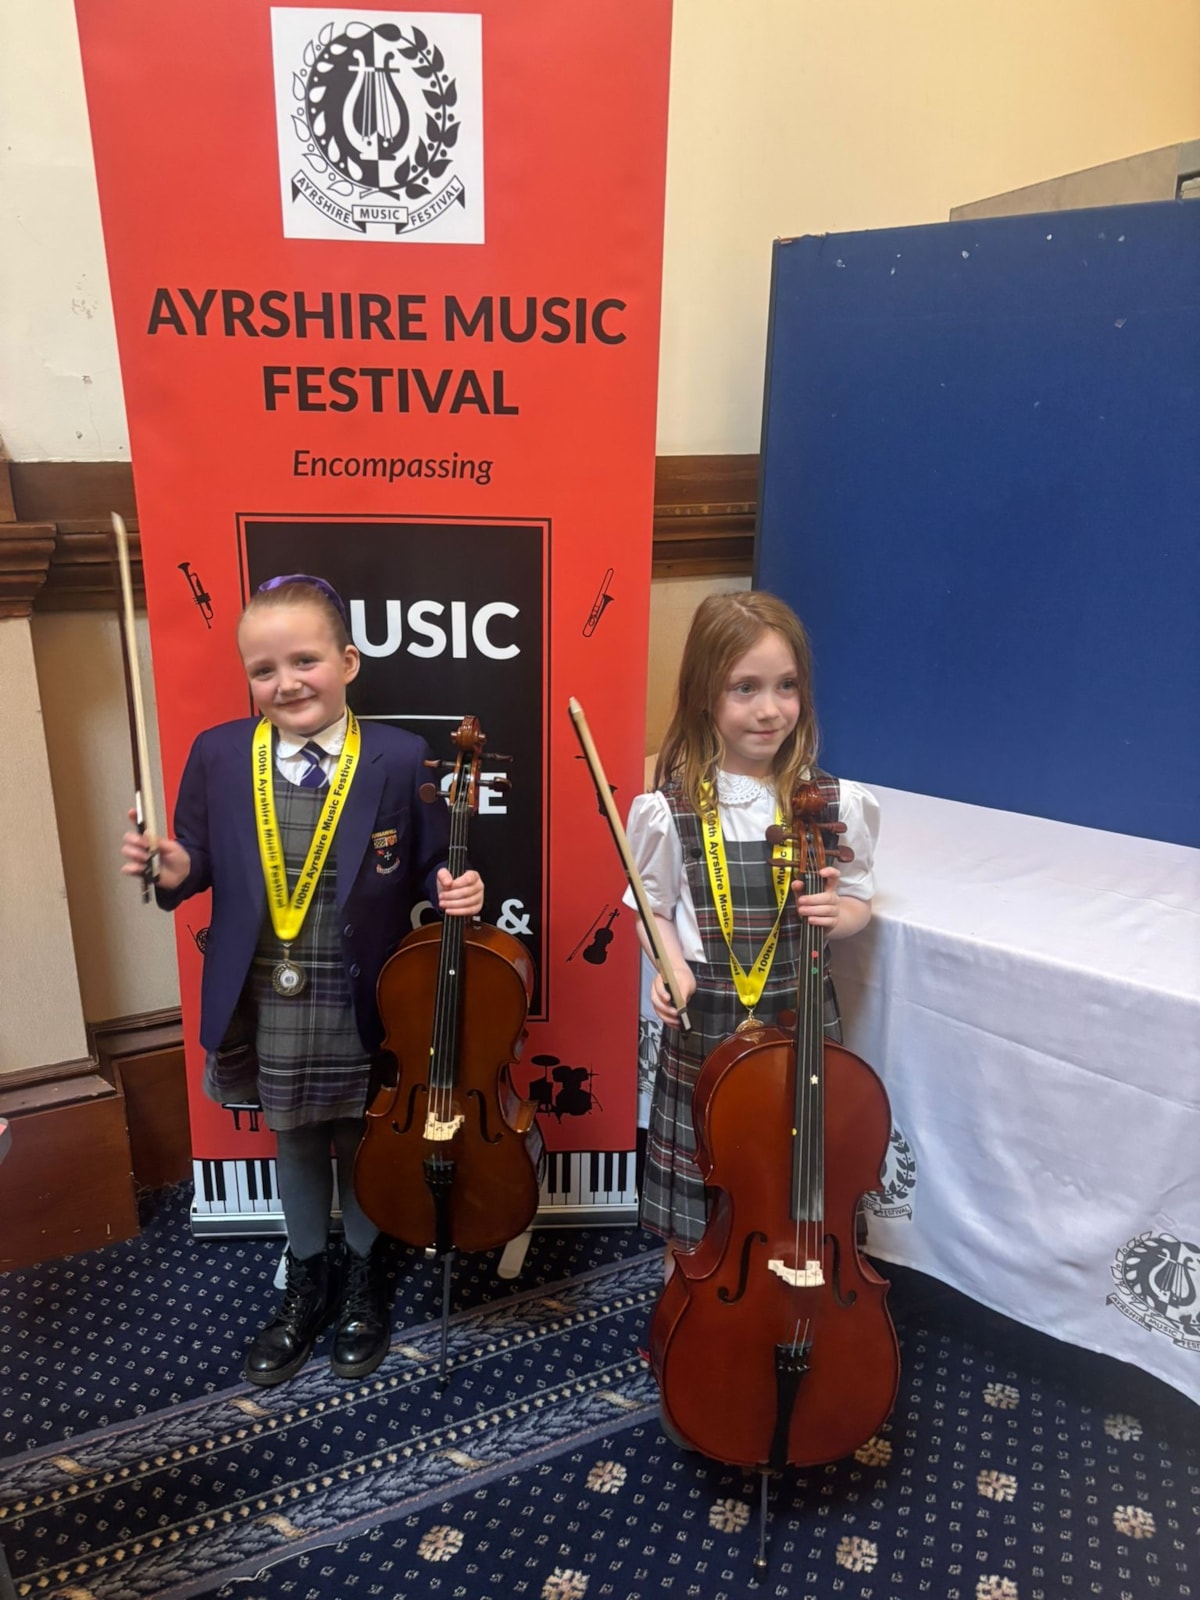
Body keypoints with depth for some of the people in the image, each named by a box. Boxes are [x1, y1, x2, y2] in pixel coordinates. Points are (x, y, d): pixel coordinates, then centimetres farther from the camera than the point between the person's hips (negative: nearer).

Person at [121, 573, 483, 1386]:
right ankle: (305, 1284, 48)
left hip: (362, 1006, -2)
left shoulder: (401, 759, -13)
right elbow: (204, 862, 2)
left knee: (363, 1143, 19)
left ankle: (363, 1279, 46)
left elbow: (429, 868, -5)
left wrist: (452, 889, -26)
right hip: (268, 1008, 2)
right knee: (295, 1143, 23)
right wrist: (173, 869, -20)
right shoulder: (217, 755, -7)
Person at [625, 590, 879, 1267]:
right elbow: (653, 906, 2)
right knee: (695, 1165, 16)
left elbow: (857, 900, 5)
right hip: (704, 1021, -1)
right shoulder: (670, 809, -10)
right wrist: (670, 965, -16)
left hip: (801, 1012, 1)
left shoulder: (836, 804, -8)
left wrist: (840, 913, -16)